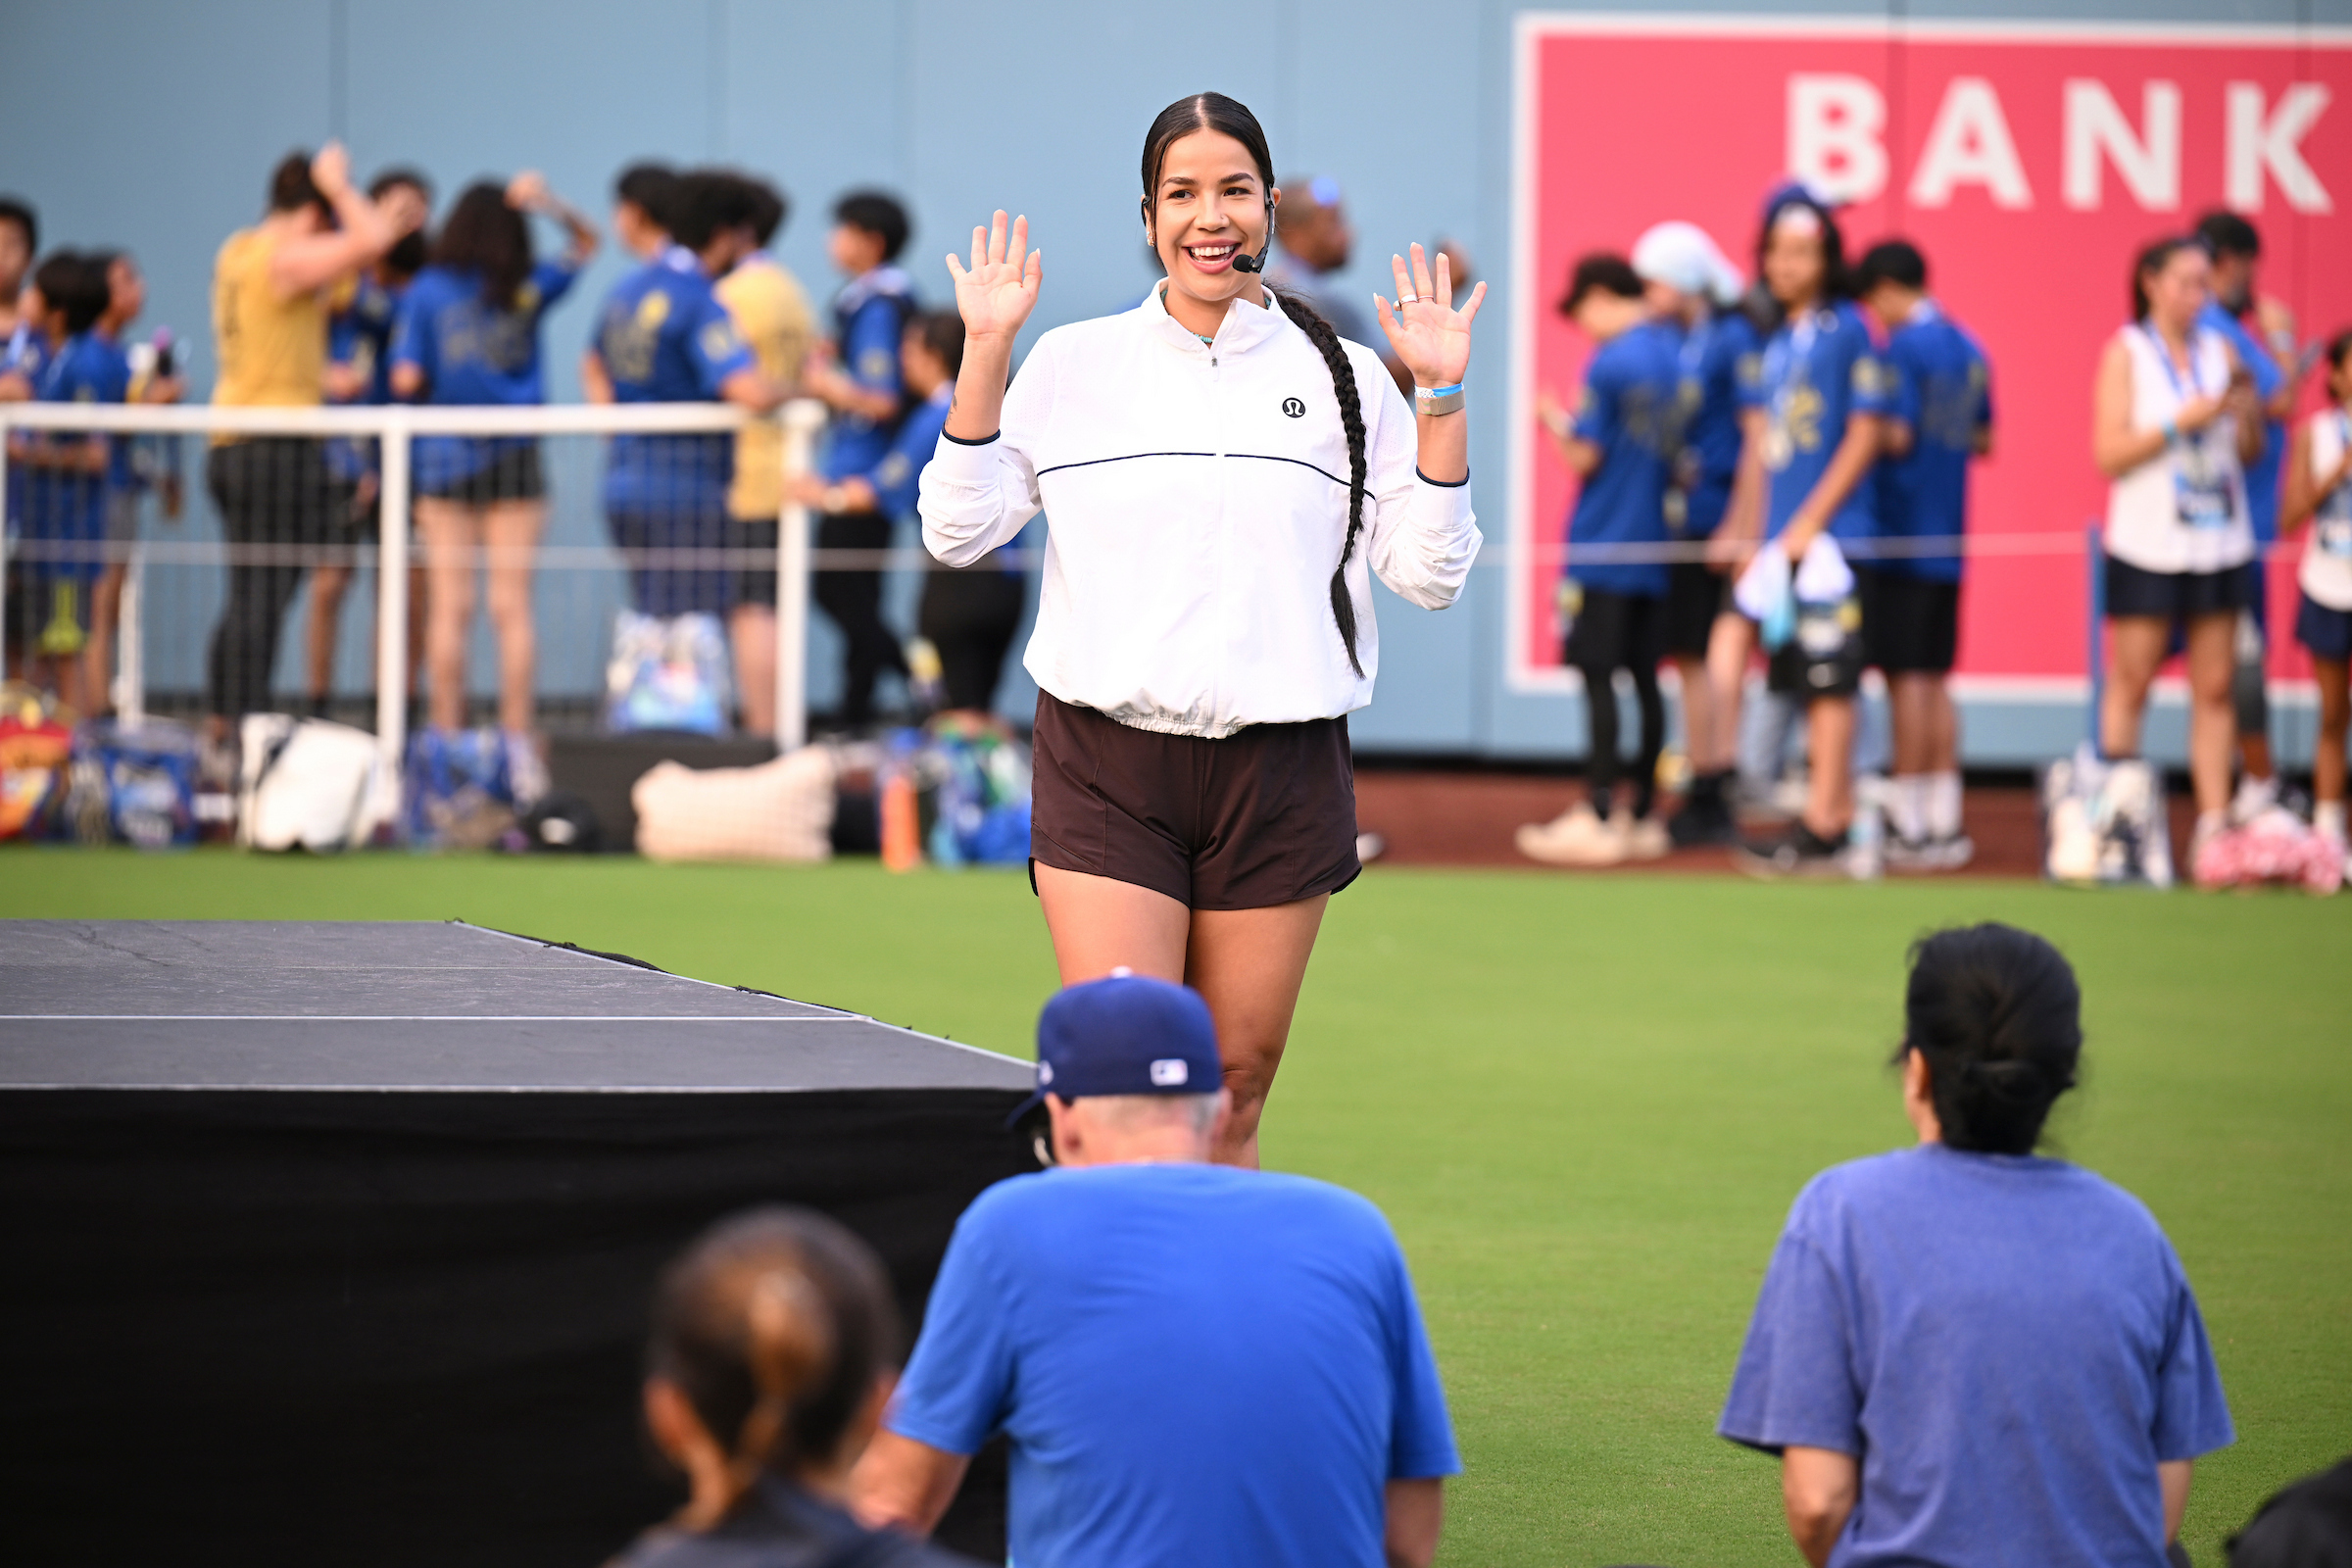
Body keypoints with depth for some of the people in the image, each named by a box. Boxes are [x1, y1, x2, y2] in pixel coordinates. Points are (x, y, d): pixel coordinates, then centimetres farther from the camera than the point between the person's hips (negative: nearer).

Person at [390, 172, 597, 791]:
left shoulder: (426, 292, -4)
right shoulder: (528, 291, 0)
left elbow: (407, 379, -8)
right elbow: (585, 243, 16)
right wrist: (548, 203, -1)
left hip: (444, 460, 0)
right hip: (514, 458, 0)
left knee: (450, 606, 2)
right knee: (513, 605, 0)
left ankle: (448, 740, 3)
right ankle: (517, 745, -2)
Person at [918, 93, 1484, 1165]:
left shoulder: (1344, 378, 7)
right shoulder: (1070, 365, 6)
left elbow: (1429, 574, 6)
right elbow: (958, 532, 5)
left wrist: (1441, 395, -3)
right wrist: (984, 353, -2)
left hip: (1279, 767, 1)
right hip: (1107, 765, -1)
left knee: (1230, 1095, 4)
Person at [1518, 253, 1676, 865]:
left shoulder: (1611, 362, -13)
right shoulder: (1678, 355, 9)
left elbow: (1585, 456, -13)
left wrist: (1555, 420, 6)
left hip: (1603, 549, -7)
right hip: (1657, 550, 7)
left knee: (1598, 677, -6)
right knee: (1645, 680, 9)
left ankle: (1599, 817, -8)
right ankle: (1642, 813, 11)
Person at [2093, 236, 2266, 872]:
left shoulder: (2219, 350, 9)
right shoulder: (2127, 354, -1)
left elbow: (2251, 451, 12)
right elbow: (2109, 453, -8)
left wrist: (2247, 409, -8)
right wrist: (2182, 421, -16)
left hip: (2219, 541, 4)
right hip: (2148, 545, -4)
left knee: (2215, 686, 1)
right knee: (2131, 682, -1)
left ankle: (2214, 821, 2)